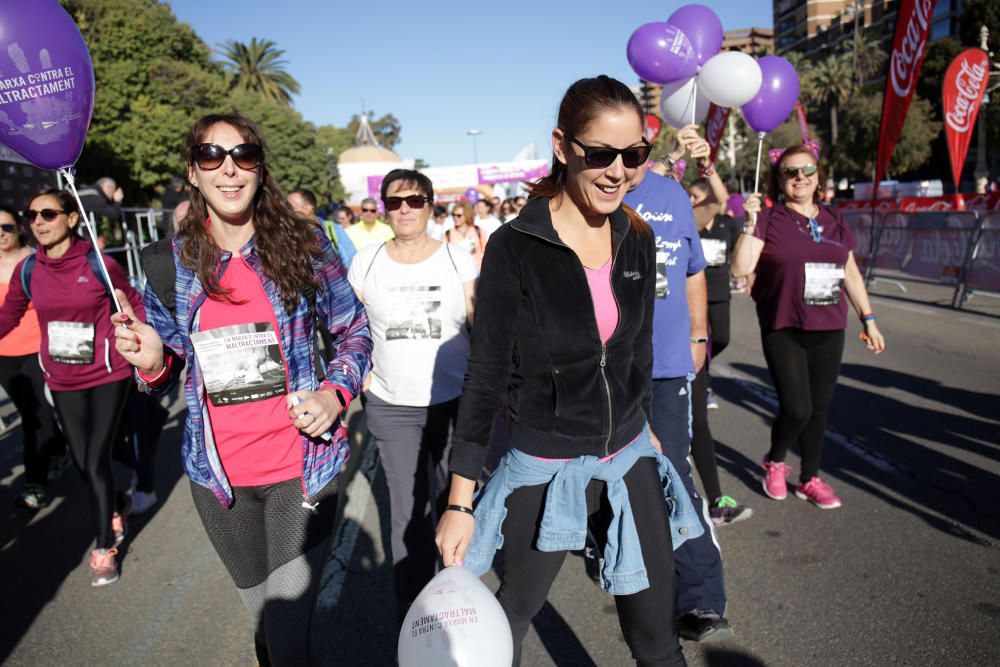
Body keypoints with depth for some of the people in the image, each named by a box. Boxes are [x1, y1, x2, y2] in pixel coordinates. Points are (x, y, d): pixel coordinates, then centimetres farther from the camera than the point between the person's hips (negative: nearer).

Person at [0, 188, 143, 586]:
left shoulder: (99, 264, -12)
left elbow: (134, 304, 0)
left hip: (107, 376, -4)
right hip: (63, 381, 4)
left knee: (96, 460, -4)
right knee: (82, 461, 13)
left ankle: (104, 548, 14)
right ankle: (113, 516, 39)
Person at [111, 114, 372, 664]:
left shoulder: (303, 247, -6)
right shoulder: (168, 265, -1)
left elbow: (355, 333, 3)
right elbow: (166, 375, 9)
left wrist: (335, 393, -14)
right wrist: (154, 363, -14)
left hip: (300, 470, -2)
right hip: (219, 476, 3)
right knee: (262, 617, 23)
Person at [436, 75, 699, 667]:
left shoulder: (638, 240, -1)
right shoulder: (515, 248, -16)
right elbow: (486, 377, -12)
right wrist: (460, 503, -11)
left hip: (630, 459, 5)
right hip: (544, 468, -4)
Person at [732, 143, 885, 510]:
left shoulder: (834, 221, 11)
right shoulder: (769, 220, -3)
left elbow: (851, 274, 17)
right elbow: (740, 268, -15)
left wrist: (868, 319, 16)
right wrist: (750, 222, -19)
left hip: (828, 331, 4)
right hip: (784, 331, -4)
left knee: (819, 408, 9)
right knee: (796, 408, -8)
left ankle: (809, 479, 26)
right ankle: (774, 462, 22)